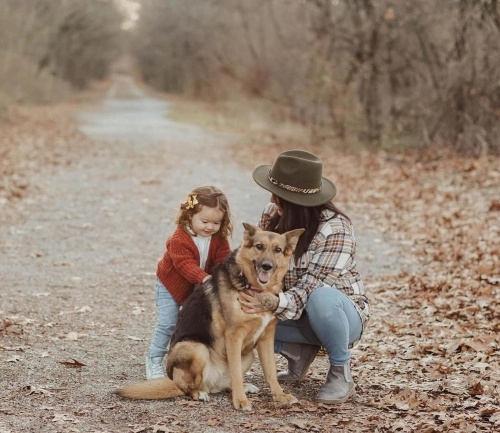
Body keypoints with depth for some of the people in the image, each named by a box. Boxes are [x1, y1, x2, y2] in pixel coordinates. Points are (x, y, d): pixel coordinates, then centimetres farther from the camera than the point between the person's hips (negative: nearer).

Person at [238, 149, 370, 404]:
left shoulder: (335, 229, -26)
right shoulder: (272, 215, -8)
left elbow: (310, 288, -29)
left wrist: (276, 303, -47)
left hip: (340, 311, -5)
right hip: (295, 314, 5)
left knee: (320, 298, -39)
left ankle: (341, 373, -14)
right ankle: (300, 352, 5)